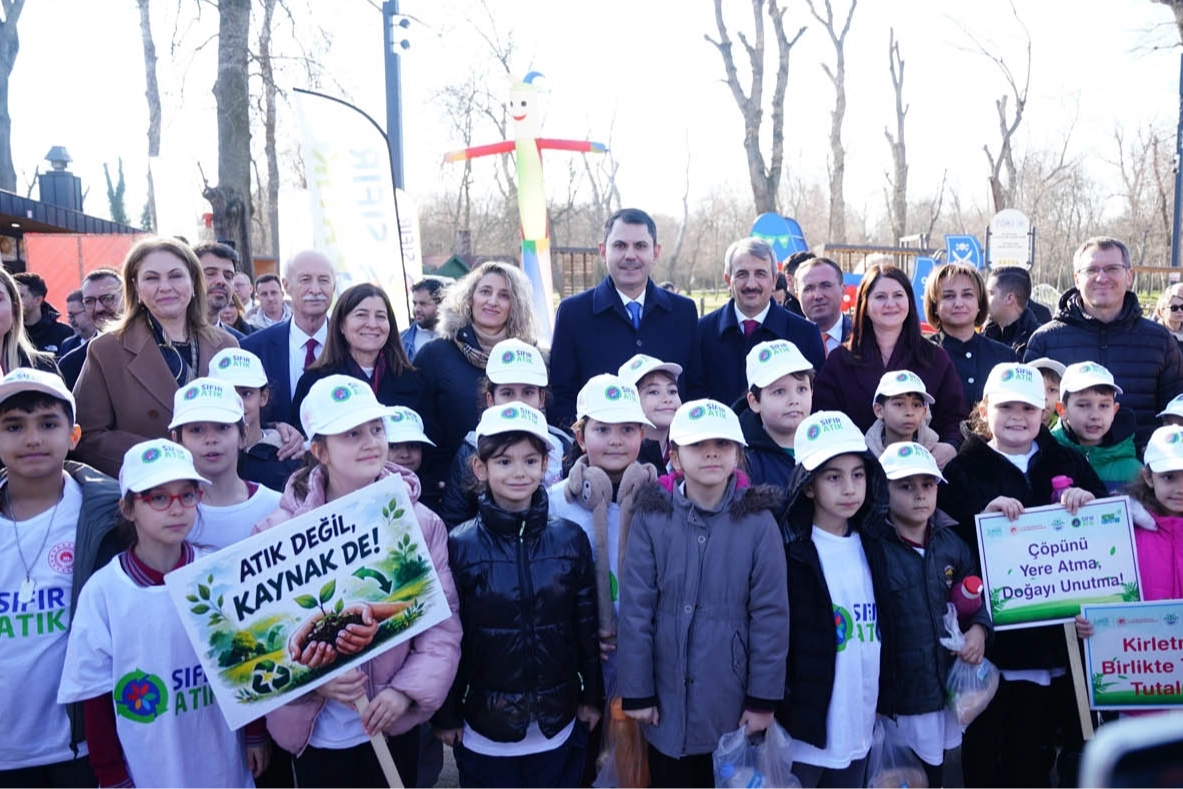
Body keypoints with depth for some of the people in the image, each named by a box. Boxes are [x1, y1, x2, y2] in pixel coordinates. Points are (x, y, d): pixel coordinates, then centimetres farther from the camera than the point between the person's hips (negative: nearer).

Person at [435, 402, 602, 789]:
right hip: (485, 731, -2)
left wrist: (592, 696, 7)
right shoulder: (460, 545, -11)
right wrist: (446, 715, -1)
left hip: (559, 728, 2)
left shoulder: (570, 539, -5)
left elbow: (587, 625, 3)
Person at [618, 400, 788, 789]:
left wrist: (764, 698, -5)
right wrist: (636, 691, -5)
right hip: (667, 696, 1)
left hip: (734, 697, 0)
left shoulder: (758, 520, -7)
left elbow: (771, 613, -6)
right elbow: (635, 609, -5)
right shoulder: (652, 518, -7)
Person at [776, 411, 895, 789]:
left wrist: (886, 707, 11)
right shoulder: (787, 551, -13)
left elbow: (885, 630, 13)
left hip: (860, 731, 6)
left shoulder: (872, 545, 5)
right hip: (804, 731, -5)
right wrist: (772, 715, -12)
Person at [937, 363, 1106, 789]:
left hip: (1067, 633, 3)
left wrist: (1089, 500, -12)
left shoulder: (1069, 462, 12)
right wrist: (985, 515, -23)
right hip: (999, 639, -3)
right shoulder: (962, 471, 2)